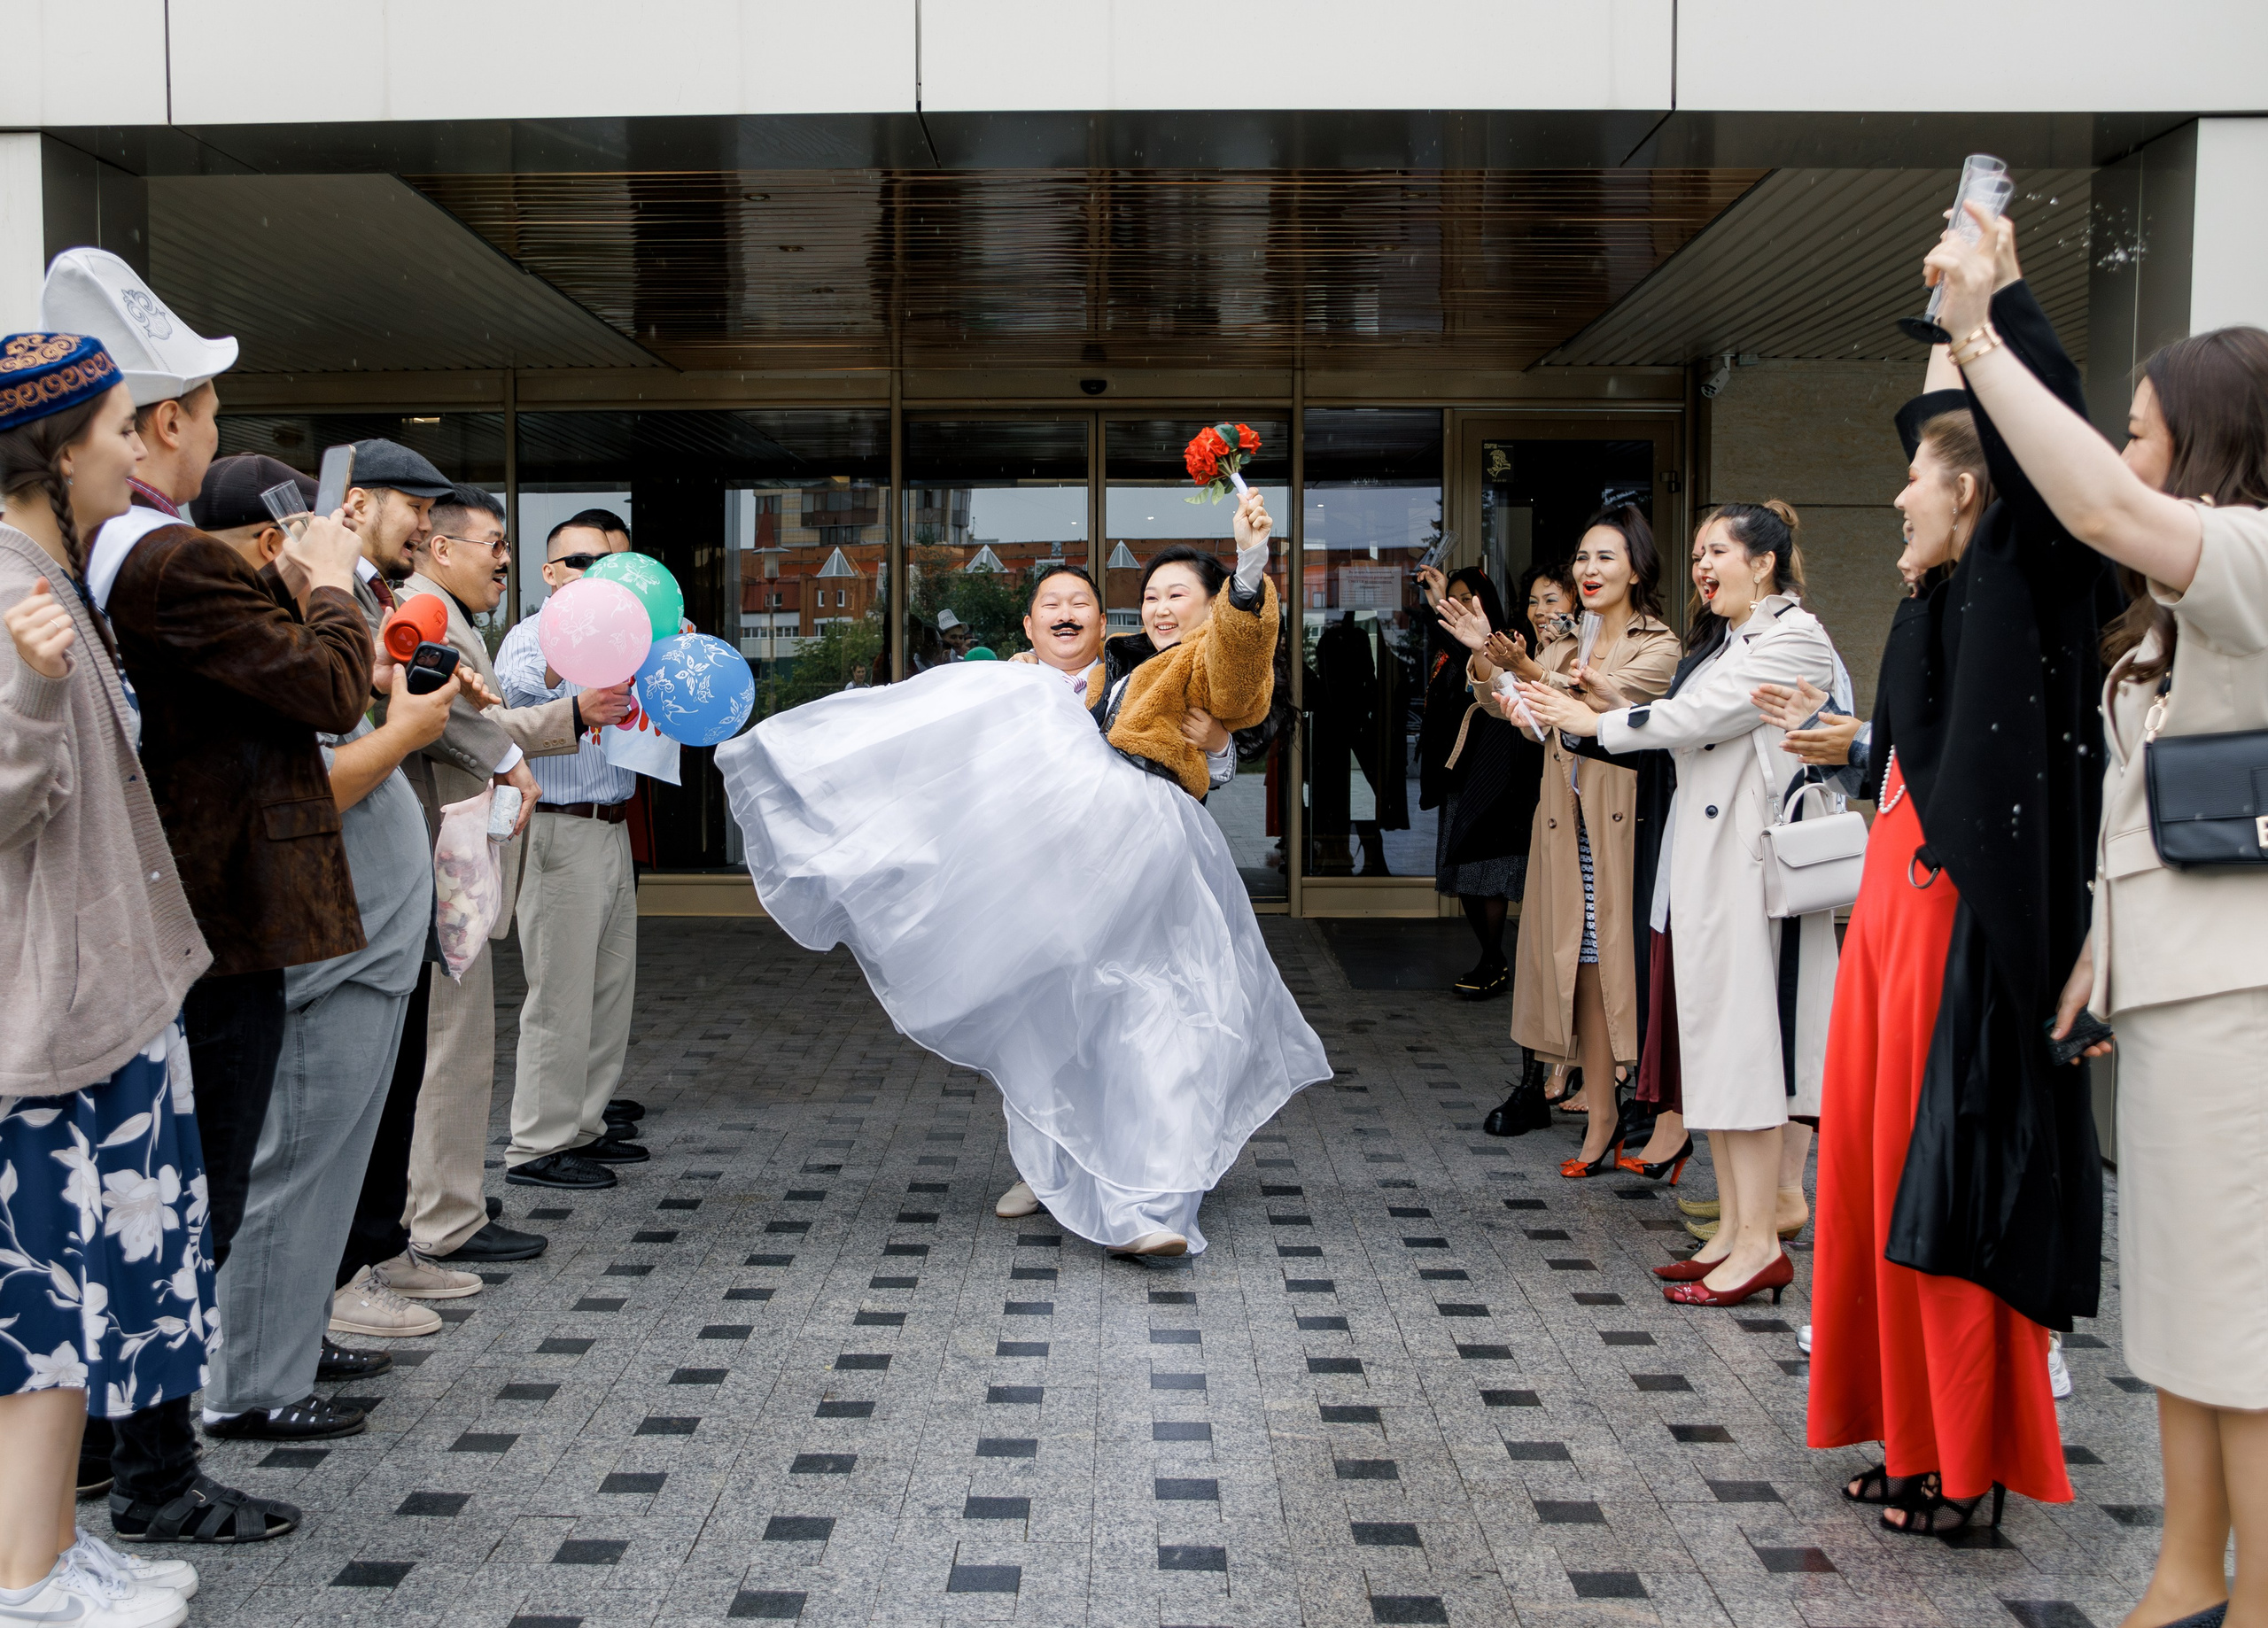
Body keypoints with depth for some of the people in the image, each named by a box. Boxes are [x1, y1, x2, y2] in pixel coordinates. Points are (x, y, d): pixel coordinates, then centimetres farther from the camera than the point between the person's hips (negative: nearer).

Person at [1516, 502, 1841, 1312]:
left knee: (1741, 1036, -9)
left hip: (1749, 860, -9)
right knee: (1711, 1037, 9)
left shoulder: (1795, 640, -7)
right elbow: (1689, 734, 17)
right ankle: (1734, 1229, 15)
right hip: (1704, 857, 9)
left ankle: (1760, 1243, -3)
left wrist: (1592, 721, -6)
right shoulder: (1730, 642, 22)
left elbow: (1698, 716, -14)